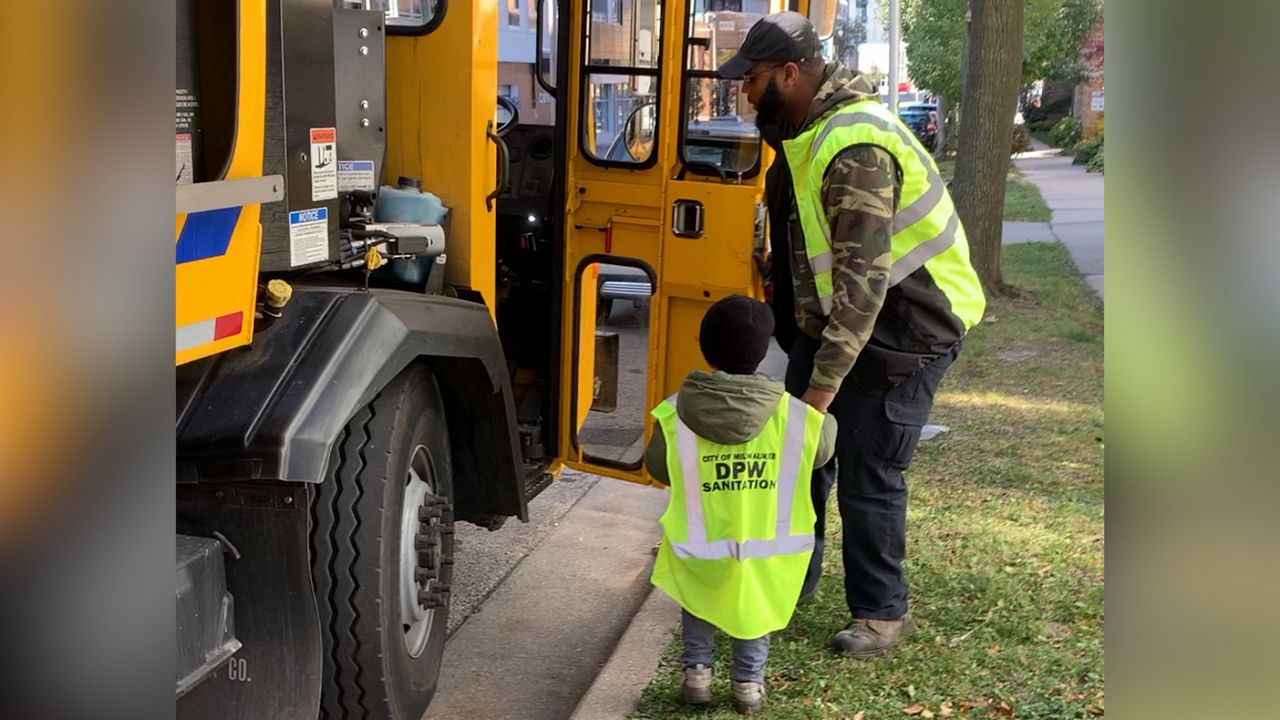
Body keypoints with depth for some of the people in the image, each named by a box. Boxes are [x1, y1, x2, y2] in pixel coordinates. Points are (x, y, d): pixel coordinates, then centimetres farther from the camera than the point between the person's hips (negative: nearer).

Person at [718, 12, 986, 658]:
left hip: (903, 330, -9)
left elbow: (862, 282, -32)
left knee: (868, 474, -3)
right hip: (830, 319, 9)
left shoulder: (855, 148, -29)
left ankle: (881, 612, 15)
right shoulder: (803, 131, 2)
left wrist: (824, 383, -31)